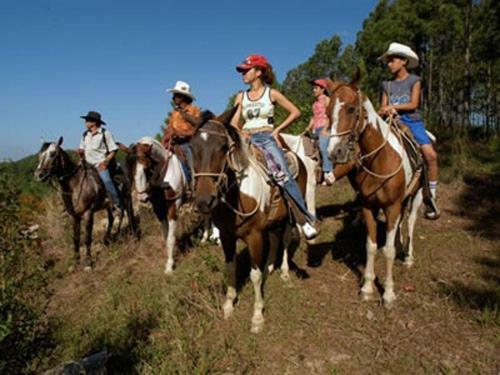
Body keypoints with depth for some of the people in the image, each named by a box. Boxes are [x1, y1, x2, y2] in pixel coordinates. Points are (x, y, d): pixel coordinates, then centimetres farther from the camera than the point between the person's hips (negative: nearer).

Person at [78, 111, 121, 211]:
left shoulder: (105, 133, -2)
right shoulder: (85, 135, 14)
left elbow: (113, 150, -2)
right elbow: (81, 149, 23)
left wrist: (106, 161, -16)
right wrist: (80, 152, -2)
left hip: (101, 164, -6)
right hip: (87, 164, 6)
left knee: (106, 180, -27)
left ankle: (117, 204, -18)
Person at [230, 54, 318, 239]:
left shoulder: (271, 93, 4)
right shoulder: (241, 96, 13)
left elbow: (295, 112, 6)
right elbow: (234, 124, 11)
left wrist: (278, 129, -2)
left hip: (267, 138, -4)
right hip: (246, 141, 4)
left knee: (283, 176, -22)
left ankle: (306, 219, -13)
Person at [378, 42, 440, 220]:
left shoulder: (414, 80, 5)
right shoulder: (387, 84, 13)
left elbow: (413, 104, -6)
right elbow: (383, 107, 9)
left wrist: (393, 106, -15)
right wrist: (385, 111, -13)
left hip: (412, 121, -3)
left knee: (430, 155, -21)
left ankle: (430, 196, -9)